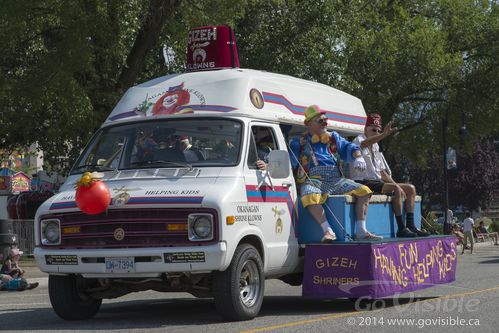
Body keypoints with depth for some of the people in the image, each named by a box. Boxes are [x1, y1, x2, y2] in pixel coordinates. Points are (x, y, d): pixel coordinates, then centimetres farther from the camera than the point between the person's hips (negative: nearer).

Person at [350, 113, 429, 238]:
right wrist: (385, 134, -46)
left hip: (377, 182, 9)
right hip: (362, 183, -9)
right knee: (397, 189, -28)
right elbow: (364, 144, -31)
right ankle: (401, 229, -27)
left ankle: (410, 225, -6)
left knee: (411, 188, 1)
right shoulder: (358, 141, -3)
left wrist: (395, 184, 7)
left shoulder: (376, 147, 23)